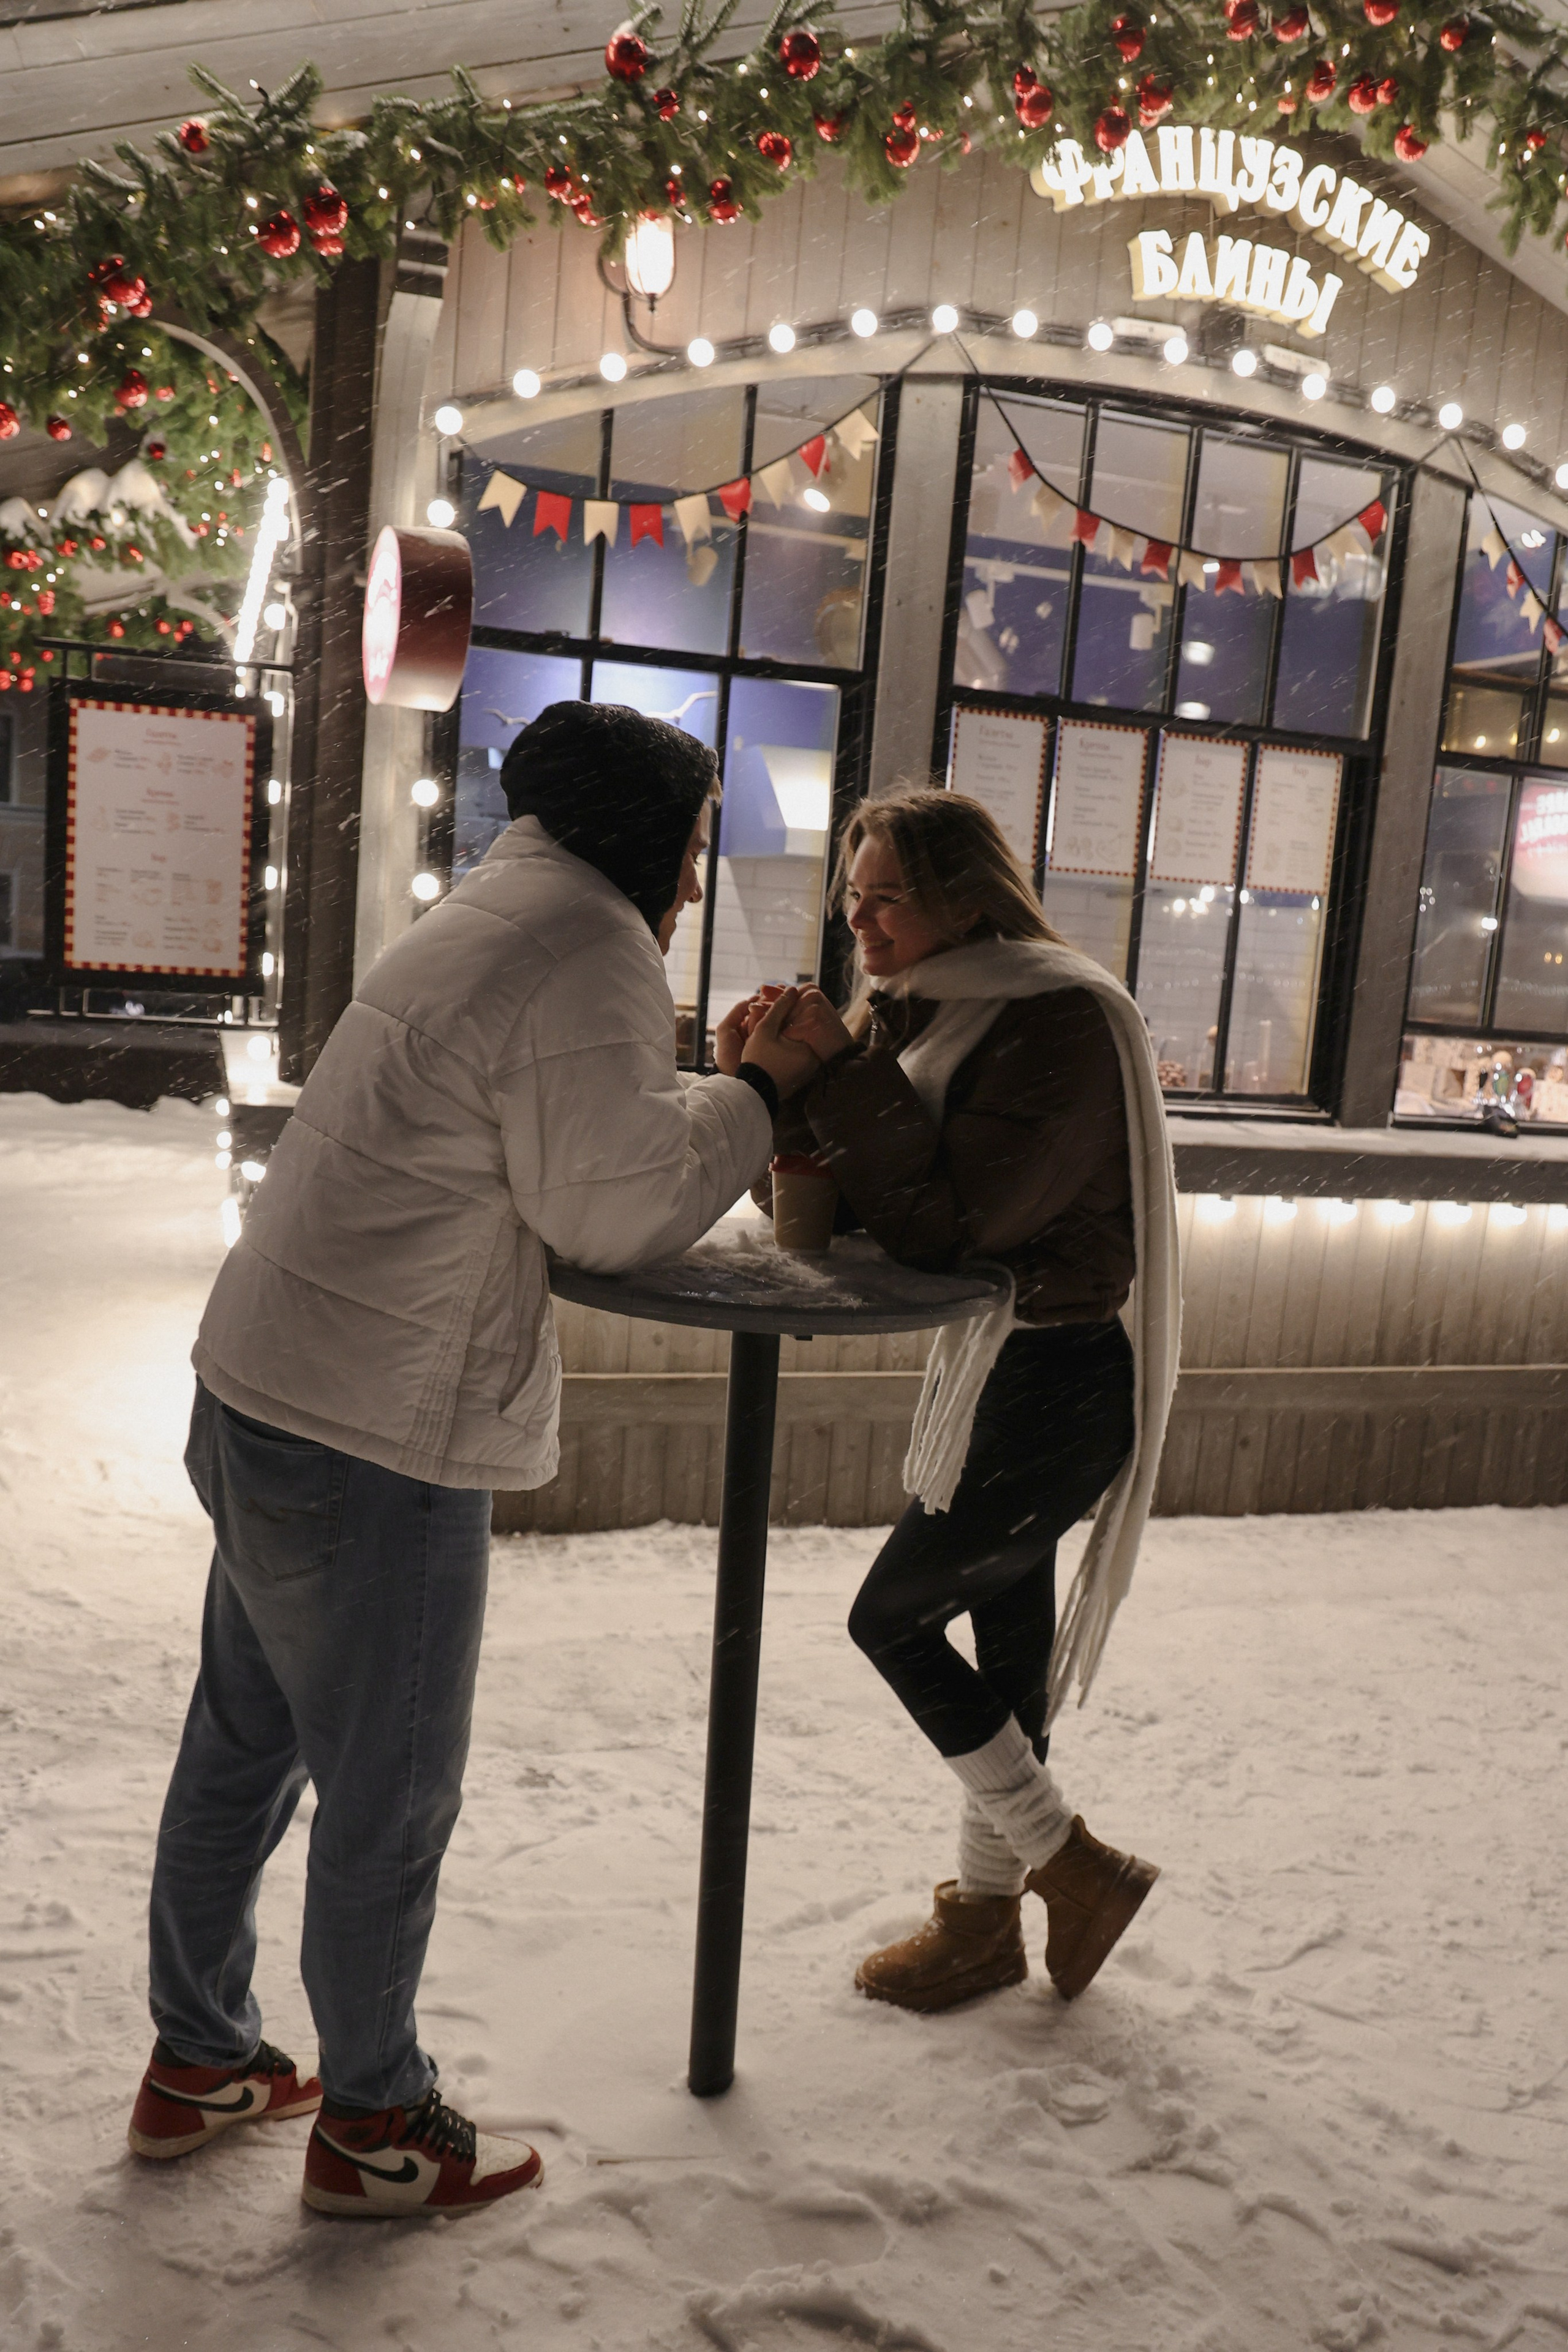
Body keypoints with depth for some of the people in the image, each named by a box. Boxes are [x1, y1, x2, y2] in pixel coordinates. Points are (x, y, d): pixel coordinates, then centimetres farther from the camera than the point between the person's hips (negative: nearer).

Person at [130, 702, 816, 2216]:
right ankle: (371, 2123, 29)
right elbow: (614, 1208, -15)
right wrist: (757, 1093, -3)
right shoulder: (591, 950, -16)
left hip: (261, 1397, 11)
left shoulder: (501, 917, 17)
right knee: (390, 1800, 8)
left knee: (244, 1746, 22)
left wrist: (725, 1094, 11)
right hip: (371, 1440, -10)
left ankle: (197, 2063, 41)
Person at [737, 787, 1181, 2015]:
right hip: (989, 1369, 9)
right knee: (1004, 1636, 17)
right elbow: (822, 1209, 4)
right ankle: (986, 1915, 34)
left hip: (1053, 1386, -9)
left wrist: (842, 1073, -27)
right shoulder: (917, 1013, 8)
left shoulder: (1065, 1023, -20)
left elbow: (951, 1225, -26)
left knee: (894, 1616, -1)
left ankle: (1077, 1865, 17)